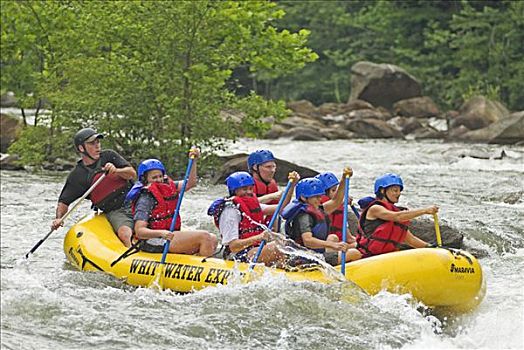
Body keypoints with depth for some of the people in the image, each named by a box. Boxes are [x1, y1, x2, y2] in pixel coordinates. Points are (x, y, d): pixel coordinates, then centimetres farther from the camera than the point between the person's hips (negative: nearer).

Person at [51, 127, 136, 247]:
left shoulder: (109, 156, 9)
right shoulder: (76, 176, 4)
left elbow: (132, 174, 3)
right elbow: (64, 201, 7)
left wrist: (116, 171, -17)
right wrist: (58, 218, -12)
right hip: (114, 212, -3)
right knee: (125, 234, -33)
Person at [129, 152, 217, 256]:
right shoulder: (145, 199, -13)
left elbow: (190, 183, 12)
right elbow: (139, 231, -22)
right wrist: (161, 233, -38)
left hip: (169, 235, 9)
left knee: (212, 240, 1)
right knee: (205, 237, -17)